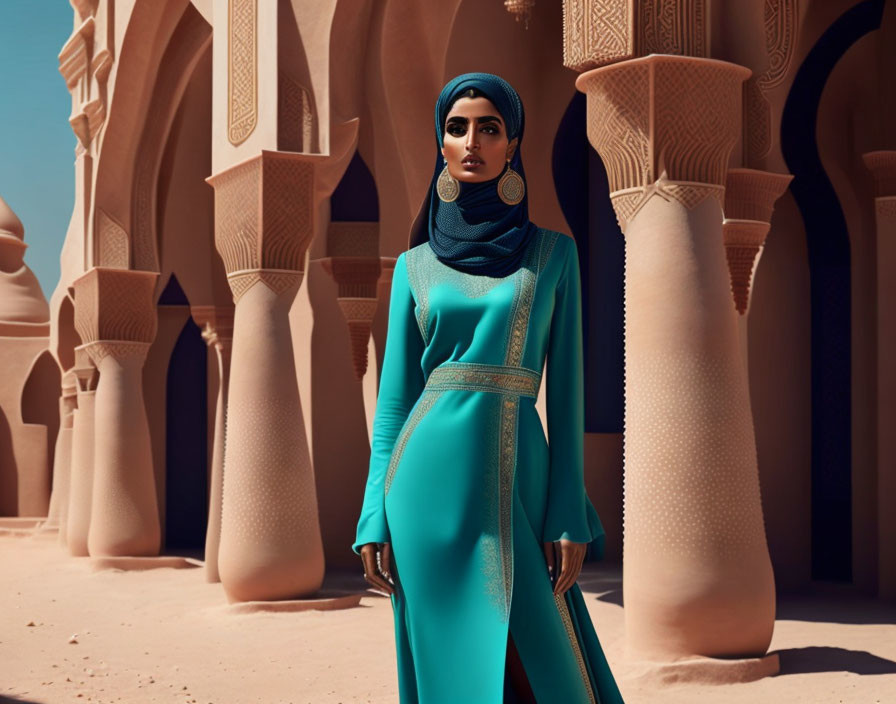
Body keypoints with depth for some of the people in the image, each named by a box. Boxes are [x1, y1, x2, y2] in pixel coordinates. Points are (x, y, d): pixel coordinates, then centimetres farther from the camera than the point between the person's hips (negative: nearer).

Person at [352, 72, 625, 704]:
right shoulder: (417, 265, 9)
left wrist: (569, 517, -5)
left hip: (516, 481, -1)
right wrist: (375, 518, 1)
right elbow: (395, 396, 9)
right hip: (431, 480, 1)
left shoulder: (552, 252, 7)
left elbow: (566, 386, 3)